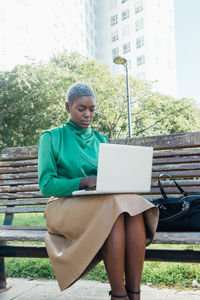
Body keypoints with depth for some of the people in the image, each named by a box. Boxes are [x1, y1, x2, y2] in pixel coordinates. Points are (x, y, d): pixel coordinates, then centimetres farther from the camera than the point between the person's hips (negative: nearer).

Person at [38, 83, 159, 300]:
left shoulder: (101, 140, 18)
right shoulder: (51, 138, 4)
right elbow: (46, 185, -5)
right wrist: (83, 182, -21)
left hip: (105, 202, 4)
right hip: (66, 205, -4)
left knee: (134, 206, -30)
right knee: (114, 209, -35)